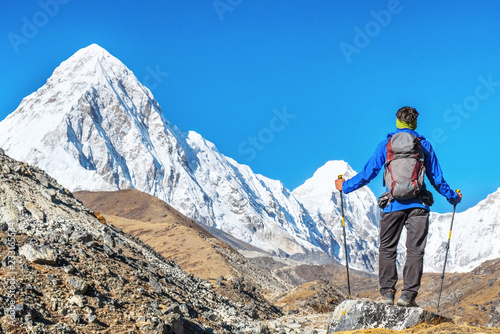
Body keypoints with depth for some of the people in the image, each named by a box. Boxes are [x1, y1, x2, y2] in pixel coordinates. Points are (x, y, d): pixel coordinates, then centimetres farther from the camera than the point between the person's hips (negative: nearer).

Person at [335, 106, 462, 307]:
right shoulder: (425, 146, 8)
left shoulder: (385, 145, 6)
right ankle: (408, 295, -5)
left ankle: (387, 292, 4)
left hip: (393, 204, 0)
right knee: (415, 251, 1)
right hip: (418, 205, 0)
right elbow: (437, 179, 12)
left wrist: (345, 186, 20)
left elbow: (368, 173, 6)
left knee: (387, 249, 10)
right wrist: (453, 198, 27)